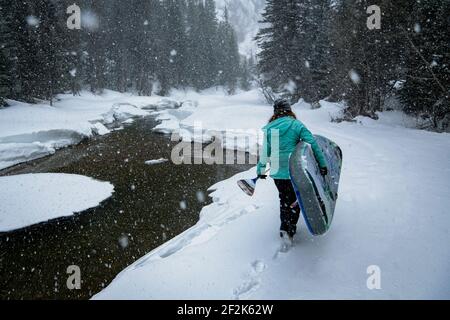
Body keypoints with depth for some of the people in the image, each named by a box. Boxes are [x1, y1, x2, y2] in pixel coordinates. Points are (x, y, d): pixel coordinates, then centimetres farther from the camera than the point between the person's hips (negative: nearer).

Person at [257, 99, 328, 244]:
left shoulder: (269, 128, 3)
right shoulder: (296, 125, -6)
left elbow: (264, 151, 6)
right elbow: (312, 144, -9)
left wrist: (261, 170, 15)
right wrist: (322, 163, -3)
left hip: (276, 172, 4)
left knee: (284, 199, 21)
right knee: (295, 200, 10)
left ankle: (285, 228, 27)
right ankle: (289, 230, 2)